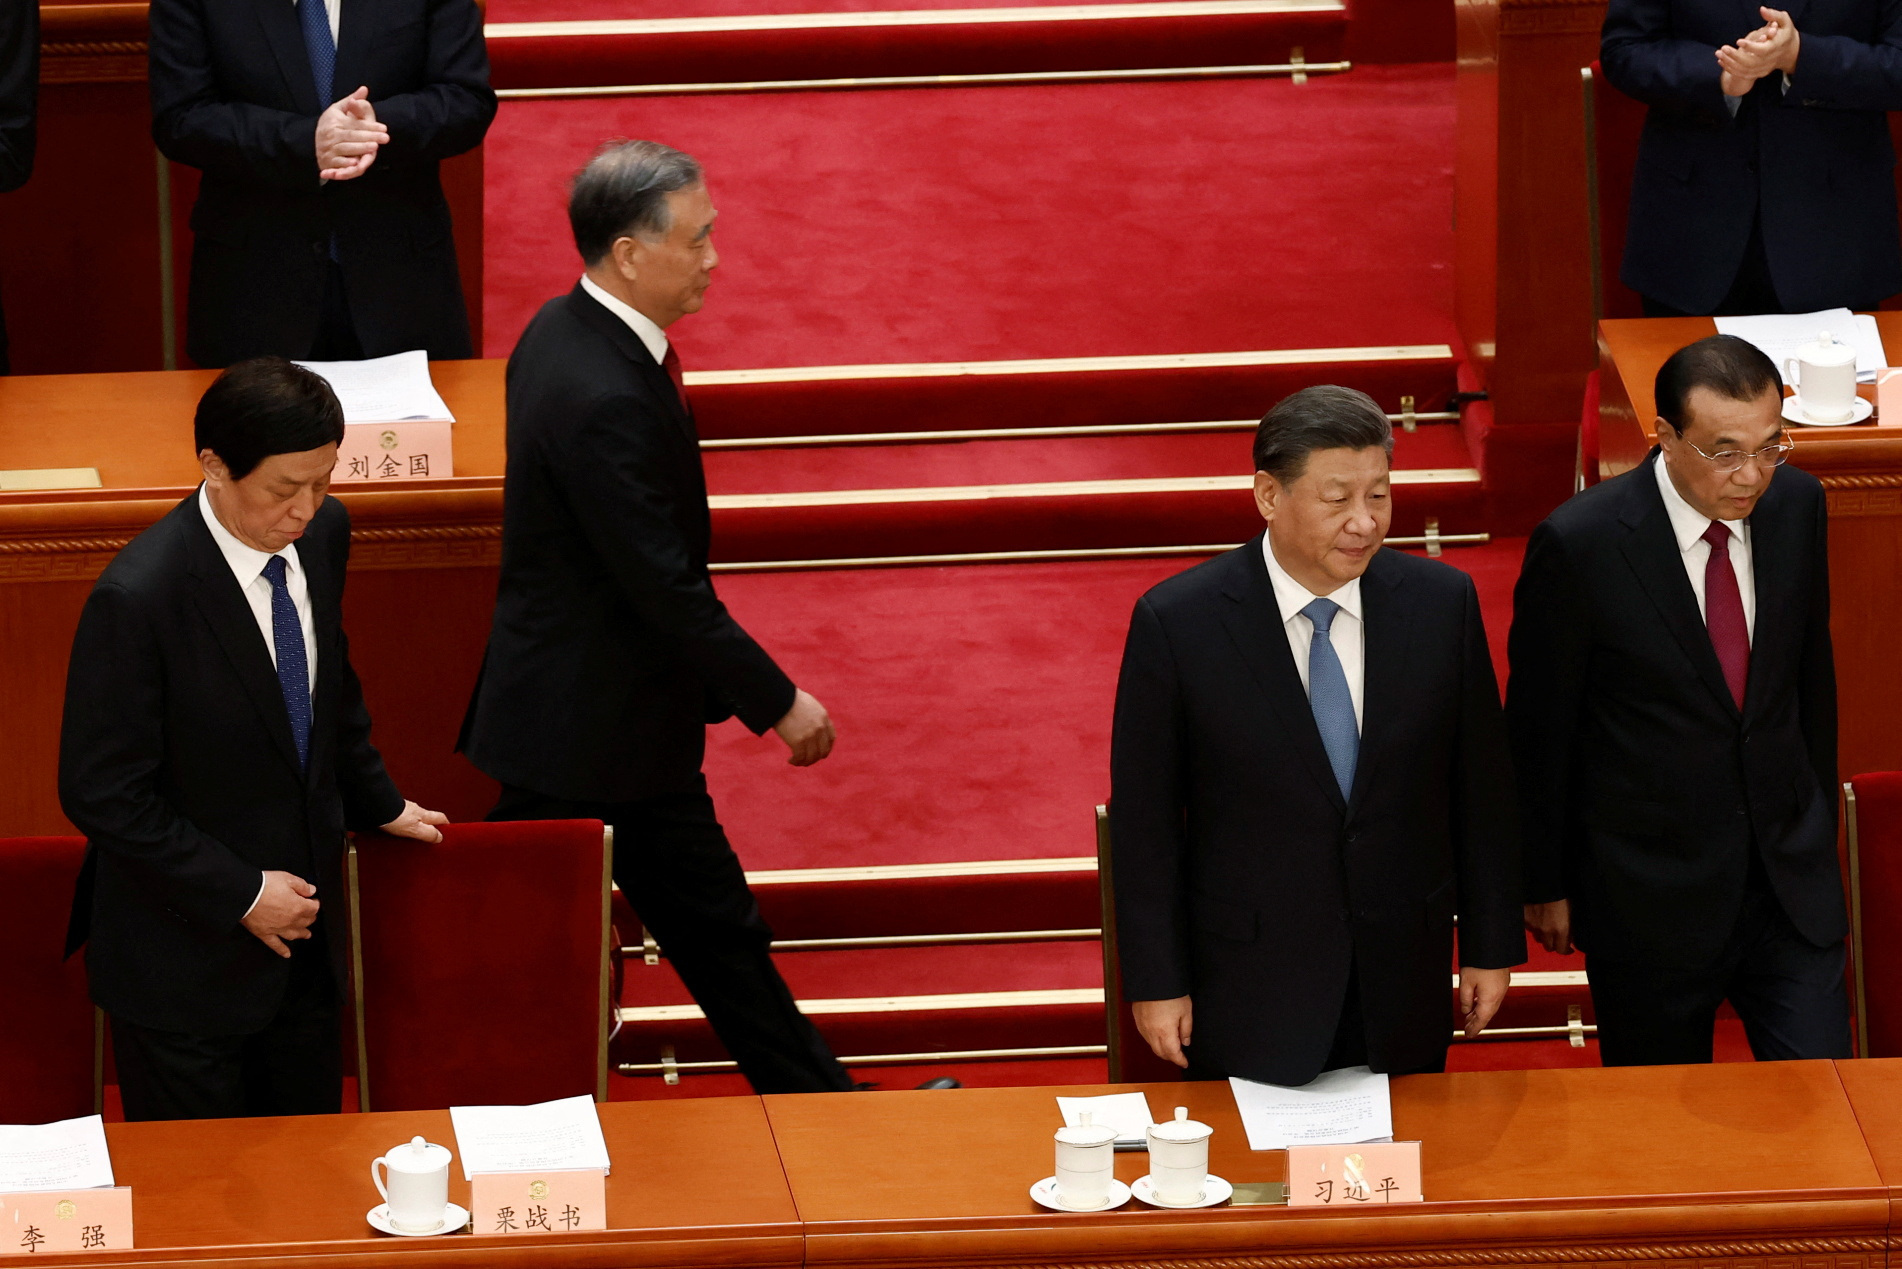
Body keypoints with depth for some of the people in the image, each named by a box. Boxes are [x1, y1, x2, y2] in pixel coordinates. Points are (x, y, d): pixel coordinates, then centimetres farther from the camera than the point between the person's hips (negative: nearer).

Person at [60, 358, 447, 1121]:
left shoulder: (321, 534, -5)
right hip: (185, 958, -7)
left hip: (302, 934, 7)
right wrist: (242, 894, -18)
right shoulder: (137, 598, -27)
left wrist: (379, 806, 24)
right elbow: (101, 795, -20)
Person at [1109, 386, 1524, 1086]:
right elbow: (1144, 815, -6)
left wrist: (1491, 946, 7)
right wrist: (1157, 983, -6)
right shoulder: (1176, 622, -12)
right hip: (1248, 997, -2)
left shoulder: (1442, 602, -4)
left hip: (1403, 987, 3)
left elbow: (1479, 786, 4)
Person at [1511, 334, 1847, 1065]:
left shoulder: (1796, 505, -3)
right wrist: (1545, 886, -1)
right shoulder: (1580, 544, -18)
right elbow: (1538, 728, -7)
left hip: (1790, 876, 4)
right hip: (1650, 890, -4)